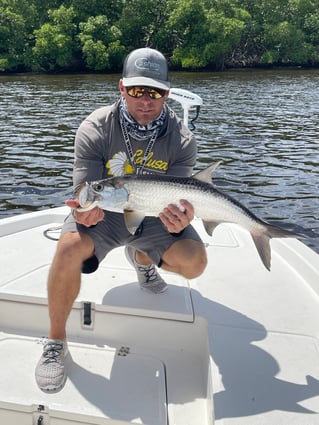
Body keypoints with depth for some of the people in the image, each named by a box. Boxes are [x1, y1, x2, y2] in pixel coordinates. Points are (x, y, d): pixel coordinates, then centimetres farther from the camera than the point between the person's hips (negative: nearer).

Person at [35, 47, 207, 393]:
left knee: (194, 263, -21)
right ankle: (56, 340, -8)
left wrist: (180, 220, -39)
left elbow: (177, 198, -15)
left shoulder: (181, 139, -14)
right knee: (69, 248, -32)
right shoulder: (94, 129, -17)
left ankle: (142, 258, 17)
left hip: (153, 215, 2)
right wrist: (84, 211, -42)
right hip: (104, 212, -1)